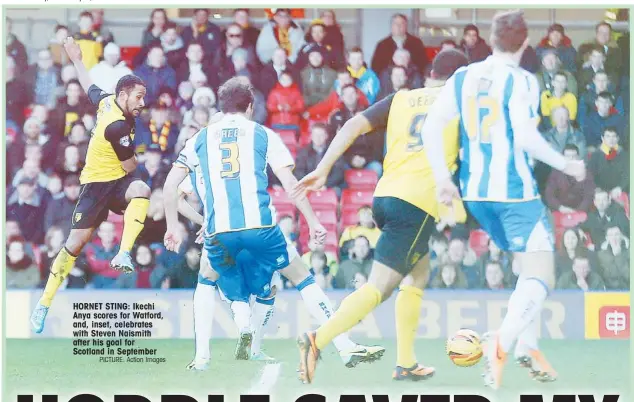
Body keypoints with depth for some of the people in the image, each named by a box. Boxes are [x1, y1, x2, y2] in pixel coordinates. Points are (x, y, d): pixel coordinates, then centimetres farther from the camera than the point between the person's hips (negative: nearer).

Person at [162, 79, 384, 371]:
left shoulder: (200, 138, 19)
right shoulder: (262, 134, 14)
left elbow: (170, 185, 14)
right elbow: (289, 182, 5)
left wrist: (172, 227, 23)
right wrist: (313, 222, 9)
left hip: (219, 231, 2)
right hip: (259, 224, -2)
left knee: (207, 283, 29)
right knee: (303, 279, 12)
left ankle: (201, 356, 19)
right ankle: (346, 347, 3)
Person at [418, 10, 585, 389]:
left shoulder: (463, 78, 7)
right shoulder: (522, 81, -9)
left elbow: (431, 127, 0)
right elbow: (525, 137, -20)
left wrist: (443, 179, 5)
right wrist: (567, 165, -7)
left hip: (475, 191, 7)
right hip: (515, 190, -7)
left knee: (531, 268, 23)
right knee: (542, 276, -7)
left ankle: (529, 350, 15)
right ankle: (502, 344, -31)